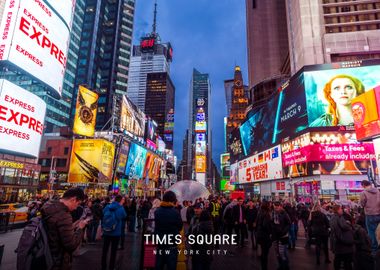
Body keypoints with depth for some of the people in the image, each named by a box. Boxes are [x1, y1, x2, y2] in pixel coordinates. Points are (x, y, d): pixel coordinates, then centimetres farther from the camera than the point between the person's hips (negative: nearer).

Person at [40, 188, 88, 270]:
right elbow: (71, 245, -26)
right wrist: (80, 228, -14)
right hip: (58, 263, -9)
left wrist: (76, 227, 5)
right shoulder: (64, 216, -29)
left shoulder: (51, 206, 0)